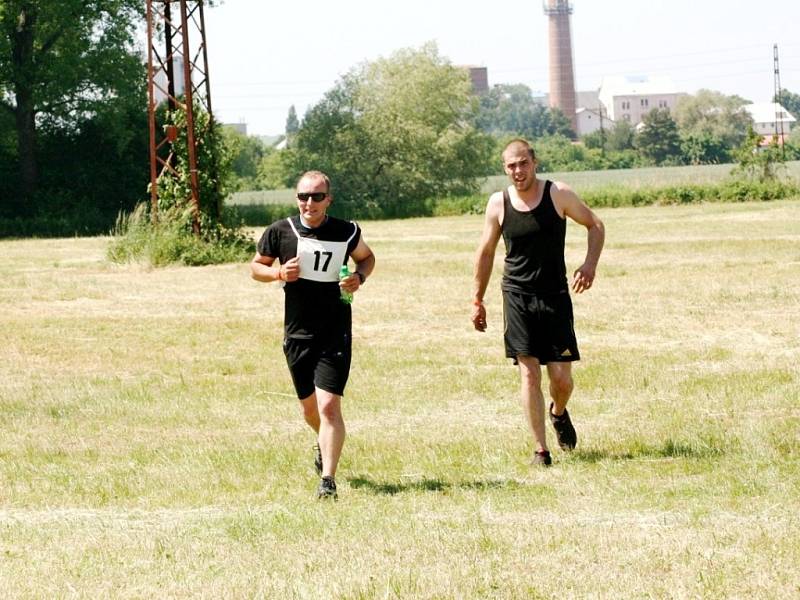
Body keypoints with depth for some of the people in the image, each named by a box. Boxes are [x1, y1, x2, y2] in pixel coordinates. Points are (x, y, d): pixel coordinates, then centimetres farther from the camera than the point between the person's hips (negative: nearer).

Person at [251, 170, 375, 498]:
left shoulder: (346, 232, -4)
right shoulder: (280, 231, -3)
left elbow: (367, 257, 16)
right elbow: (256, 266, 9)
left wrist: (360, 277, -6)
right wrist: (278, 272, -13)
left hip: (336, 334, -2)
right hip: (297, 333, 2)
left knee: (329, 405, -15)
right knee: (309, 407, 16)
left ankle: (328, 479, -12)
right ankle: (324, 444, 49)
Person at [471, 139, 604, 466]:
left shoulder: (558, 194, -5)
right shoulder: (498, 203, 0)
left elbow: (595, 225, 7)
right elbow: (486, 252, 12)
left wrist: (590, 264, -9)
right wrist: (478, 300, 13)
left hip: (555, 295, 0)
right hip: (517, 296, 0)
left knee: (562, 379, -1)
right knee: (529, 374, -9)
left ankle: (559, 414, 34)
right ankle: (541, 449, -4)